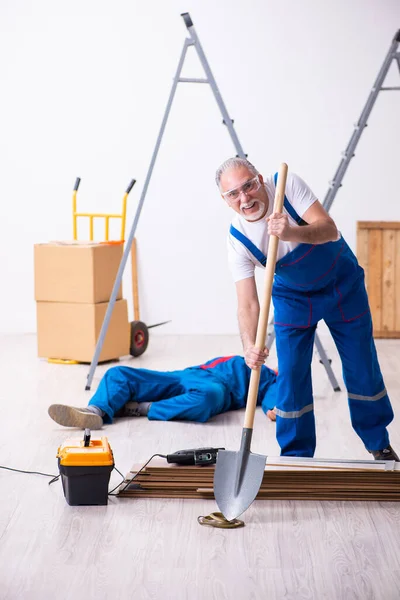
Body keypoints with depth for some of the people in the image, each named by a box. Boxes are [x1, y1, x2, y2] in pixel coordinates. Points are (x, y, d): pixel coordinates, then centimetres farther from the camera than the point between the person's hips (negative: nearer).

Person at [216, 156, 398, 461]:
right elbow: (248, 303, -27)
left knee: (363, 369, 7)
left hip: (341, 284, 0)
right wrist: (249, 345, -46)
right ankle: (295, 458, 11)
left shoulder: (287, 184, -26)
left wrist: (291, 233, -53)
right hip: (293, 296, 1)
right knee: (291, 375, -6)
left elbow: (329, 229, -34)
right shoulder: (237, 239, -24)